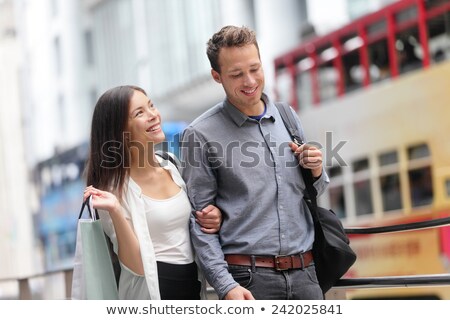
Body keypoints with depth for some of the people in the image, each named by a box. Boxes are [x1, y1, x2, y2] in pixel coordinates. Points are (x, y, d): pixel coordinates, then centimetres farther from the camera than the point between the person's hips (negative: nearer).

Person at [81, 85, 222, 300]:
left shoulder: (169, 167, 4)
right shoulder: (115, 186, -14)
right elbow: (137, 265, -19)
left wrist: (211, 217, -1)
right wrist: (115, 211, -29)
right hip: (152, 290, -6)